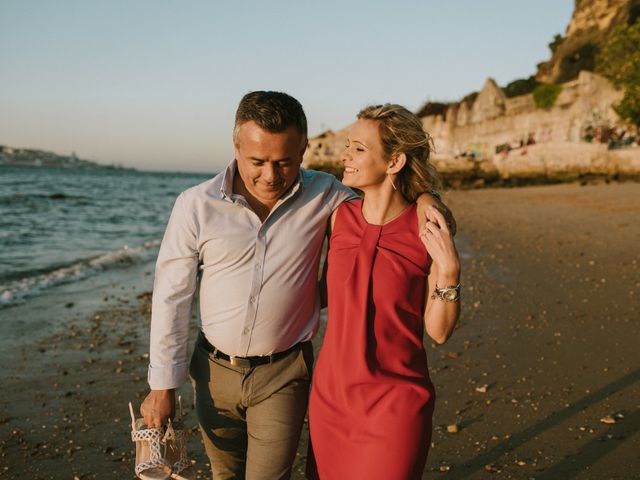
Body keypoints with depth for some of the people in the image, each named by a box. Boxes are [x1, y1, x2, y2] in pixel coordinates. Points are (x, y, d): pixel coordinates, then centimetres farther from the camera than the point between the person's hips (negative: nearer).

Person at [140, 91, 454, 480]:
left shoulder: (324, 196, -9)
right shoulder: (196, 205, -10)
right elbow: (171, 298, -5)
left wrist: (425, 198, -18)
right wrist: (162, 385, -2)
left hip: (283, 374, -1)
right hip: (215, 370, 2)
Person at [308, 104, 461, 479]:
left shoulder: (429, 231, -14)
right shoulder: (341, 217, -3)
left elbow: (439, 331, -9)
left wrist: (449, 270, -21)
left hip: (394, 406, -4)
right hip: (331, 395, 4)